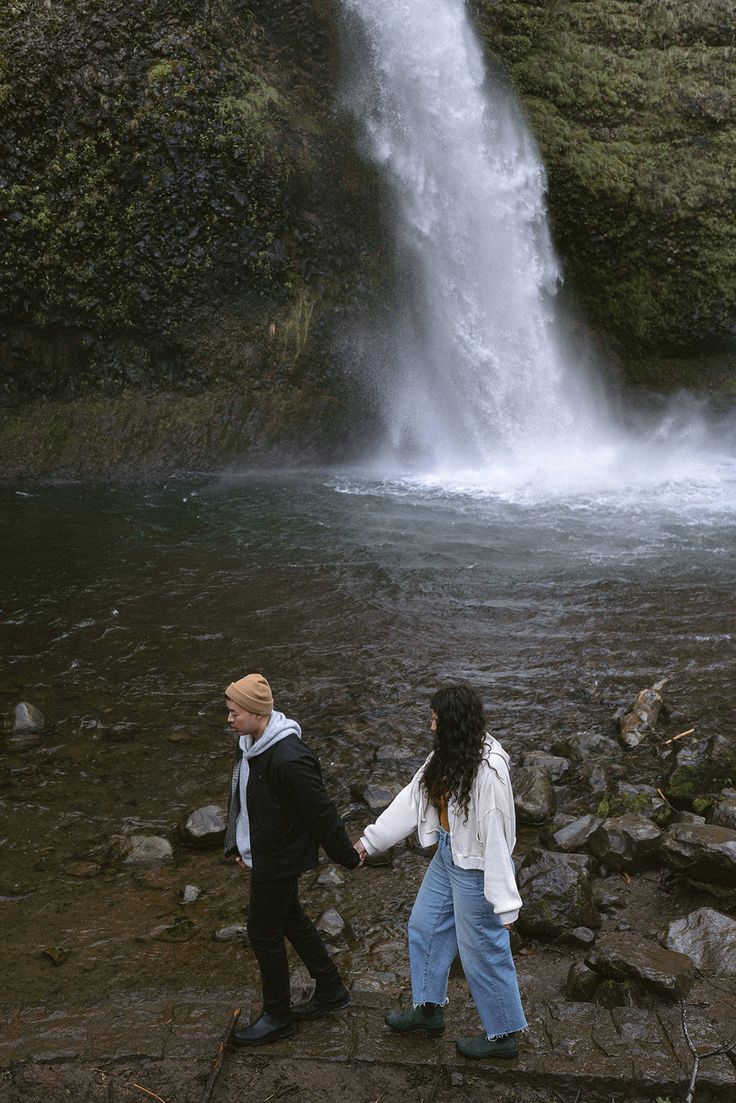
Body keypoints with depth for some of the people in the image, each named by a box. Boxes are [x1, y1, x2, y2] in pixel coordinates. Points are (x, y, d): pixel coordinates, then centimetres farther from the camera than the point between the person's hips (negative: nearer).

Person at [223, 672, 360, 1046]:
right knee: (291, 920, 22)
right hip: (260, 852, 9)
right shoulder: (248, 742, -2)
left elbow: (321, 812, -23)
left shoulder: (289, 759, -33)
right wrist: (237, 843, 17)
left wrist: (348, 857, -13)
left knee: (263, 933, 5)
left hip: (278, 859, -9)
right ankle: (331, 990, 40)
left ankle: (277, 1017, 26)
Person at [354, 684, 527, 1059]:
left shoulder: (487, 770, -31)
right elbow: (413, 798, 4)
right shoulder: (448, 756, -4)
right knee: (424, 926, 23)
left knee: (483, 951, 8)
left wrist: (503, 901, -23)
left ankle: (502, 1035, 31)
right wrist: (369, 841, 7)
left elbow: (496, 834, -28)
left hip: (475, 868, -9)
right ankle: (428, 1009, 44)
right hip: (447, 856, 9)